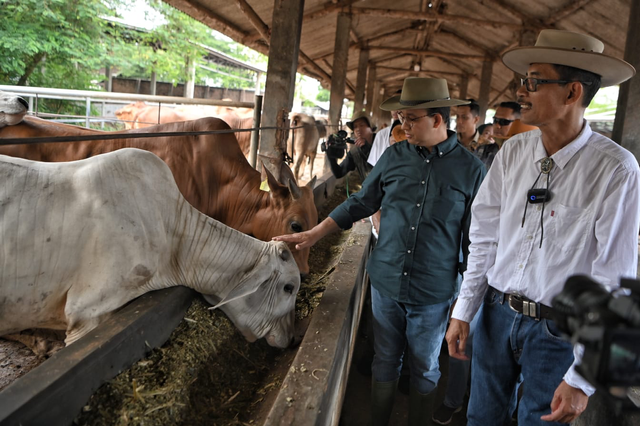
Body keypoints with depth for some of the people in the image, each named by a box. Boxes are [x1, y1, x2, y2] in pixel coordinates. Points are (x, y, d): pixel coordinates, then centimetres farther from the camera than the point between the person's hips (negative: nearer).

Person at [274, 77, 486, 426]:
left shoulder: (471, 170, -8)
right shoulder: (394, 156, 0)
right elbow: (360, 203, 8)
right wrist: (314, 234, 3)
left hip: (433, 293, -2)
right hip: (385, 283, 3)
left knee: (425, 370, 16)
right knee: (385, 364, 18)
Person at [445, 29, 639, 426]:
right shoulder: (513, 152, -4)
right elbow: (485, 237, 3)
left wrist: (583, 378, -13)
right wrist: (463, 310, 2)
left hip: (559, 330, -4)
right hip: (497, 311, 4)